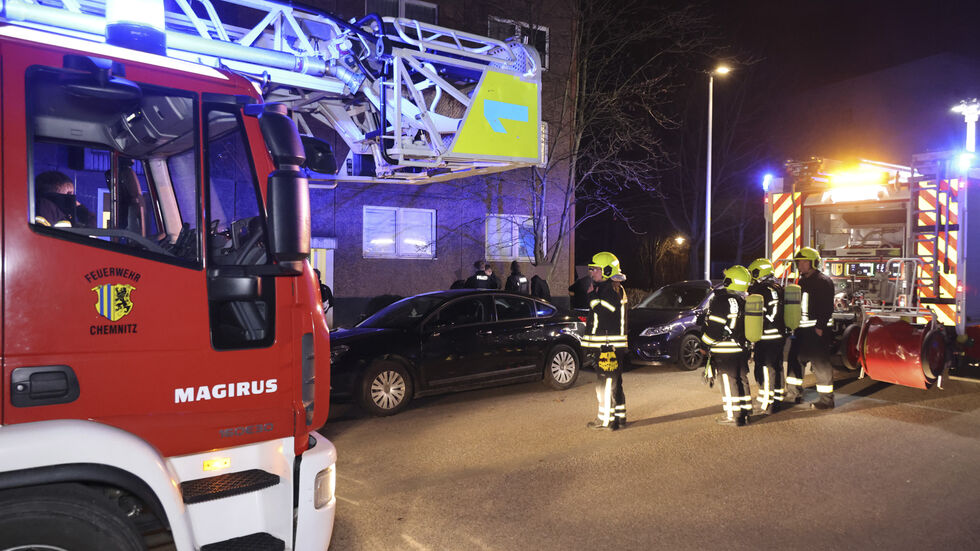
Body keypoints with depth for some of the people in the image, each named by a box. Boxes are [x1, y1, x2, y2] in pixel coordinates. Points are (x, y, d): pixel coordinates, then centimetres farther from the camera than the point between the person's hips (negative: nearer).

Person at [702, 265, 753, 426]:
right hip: (742, 348, 8)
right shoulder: (745, 301, 9)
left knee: (728, 381, -2)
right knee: (742, 379, 15)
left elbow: (714, 327, -18)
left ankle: (733, 416, 1)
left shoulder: (722, 300, -16)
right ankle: (745, 411, 23)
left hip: (725, 350, -8)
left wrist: (704, 343, -7)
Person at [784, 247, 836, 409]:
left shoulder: (823, 281, -10)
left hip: (817, 330, -9)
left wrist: (820, 327, -21)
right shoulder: (802, 281, 17)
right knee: (794, 359, 12)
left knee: (820, 364, -4)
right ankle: (794, 394, 23)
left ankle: (826, 399, 5)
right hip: (801, 329, 9)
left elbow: (827, 307, -16)